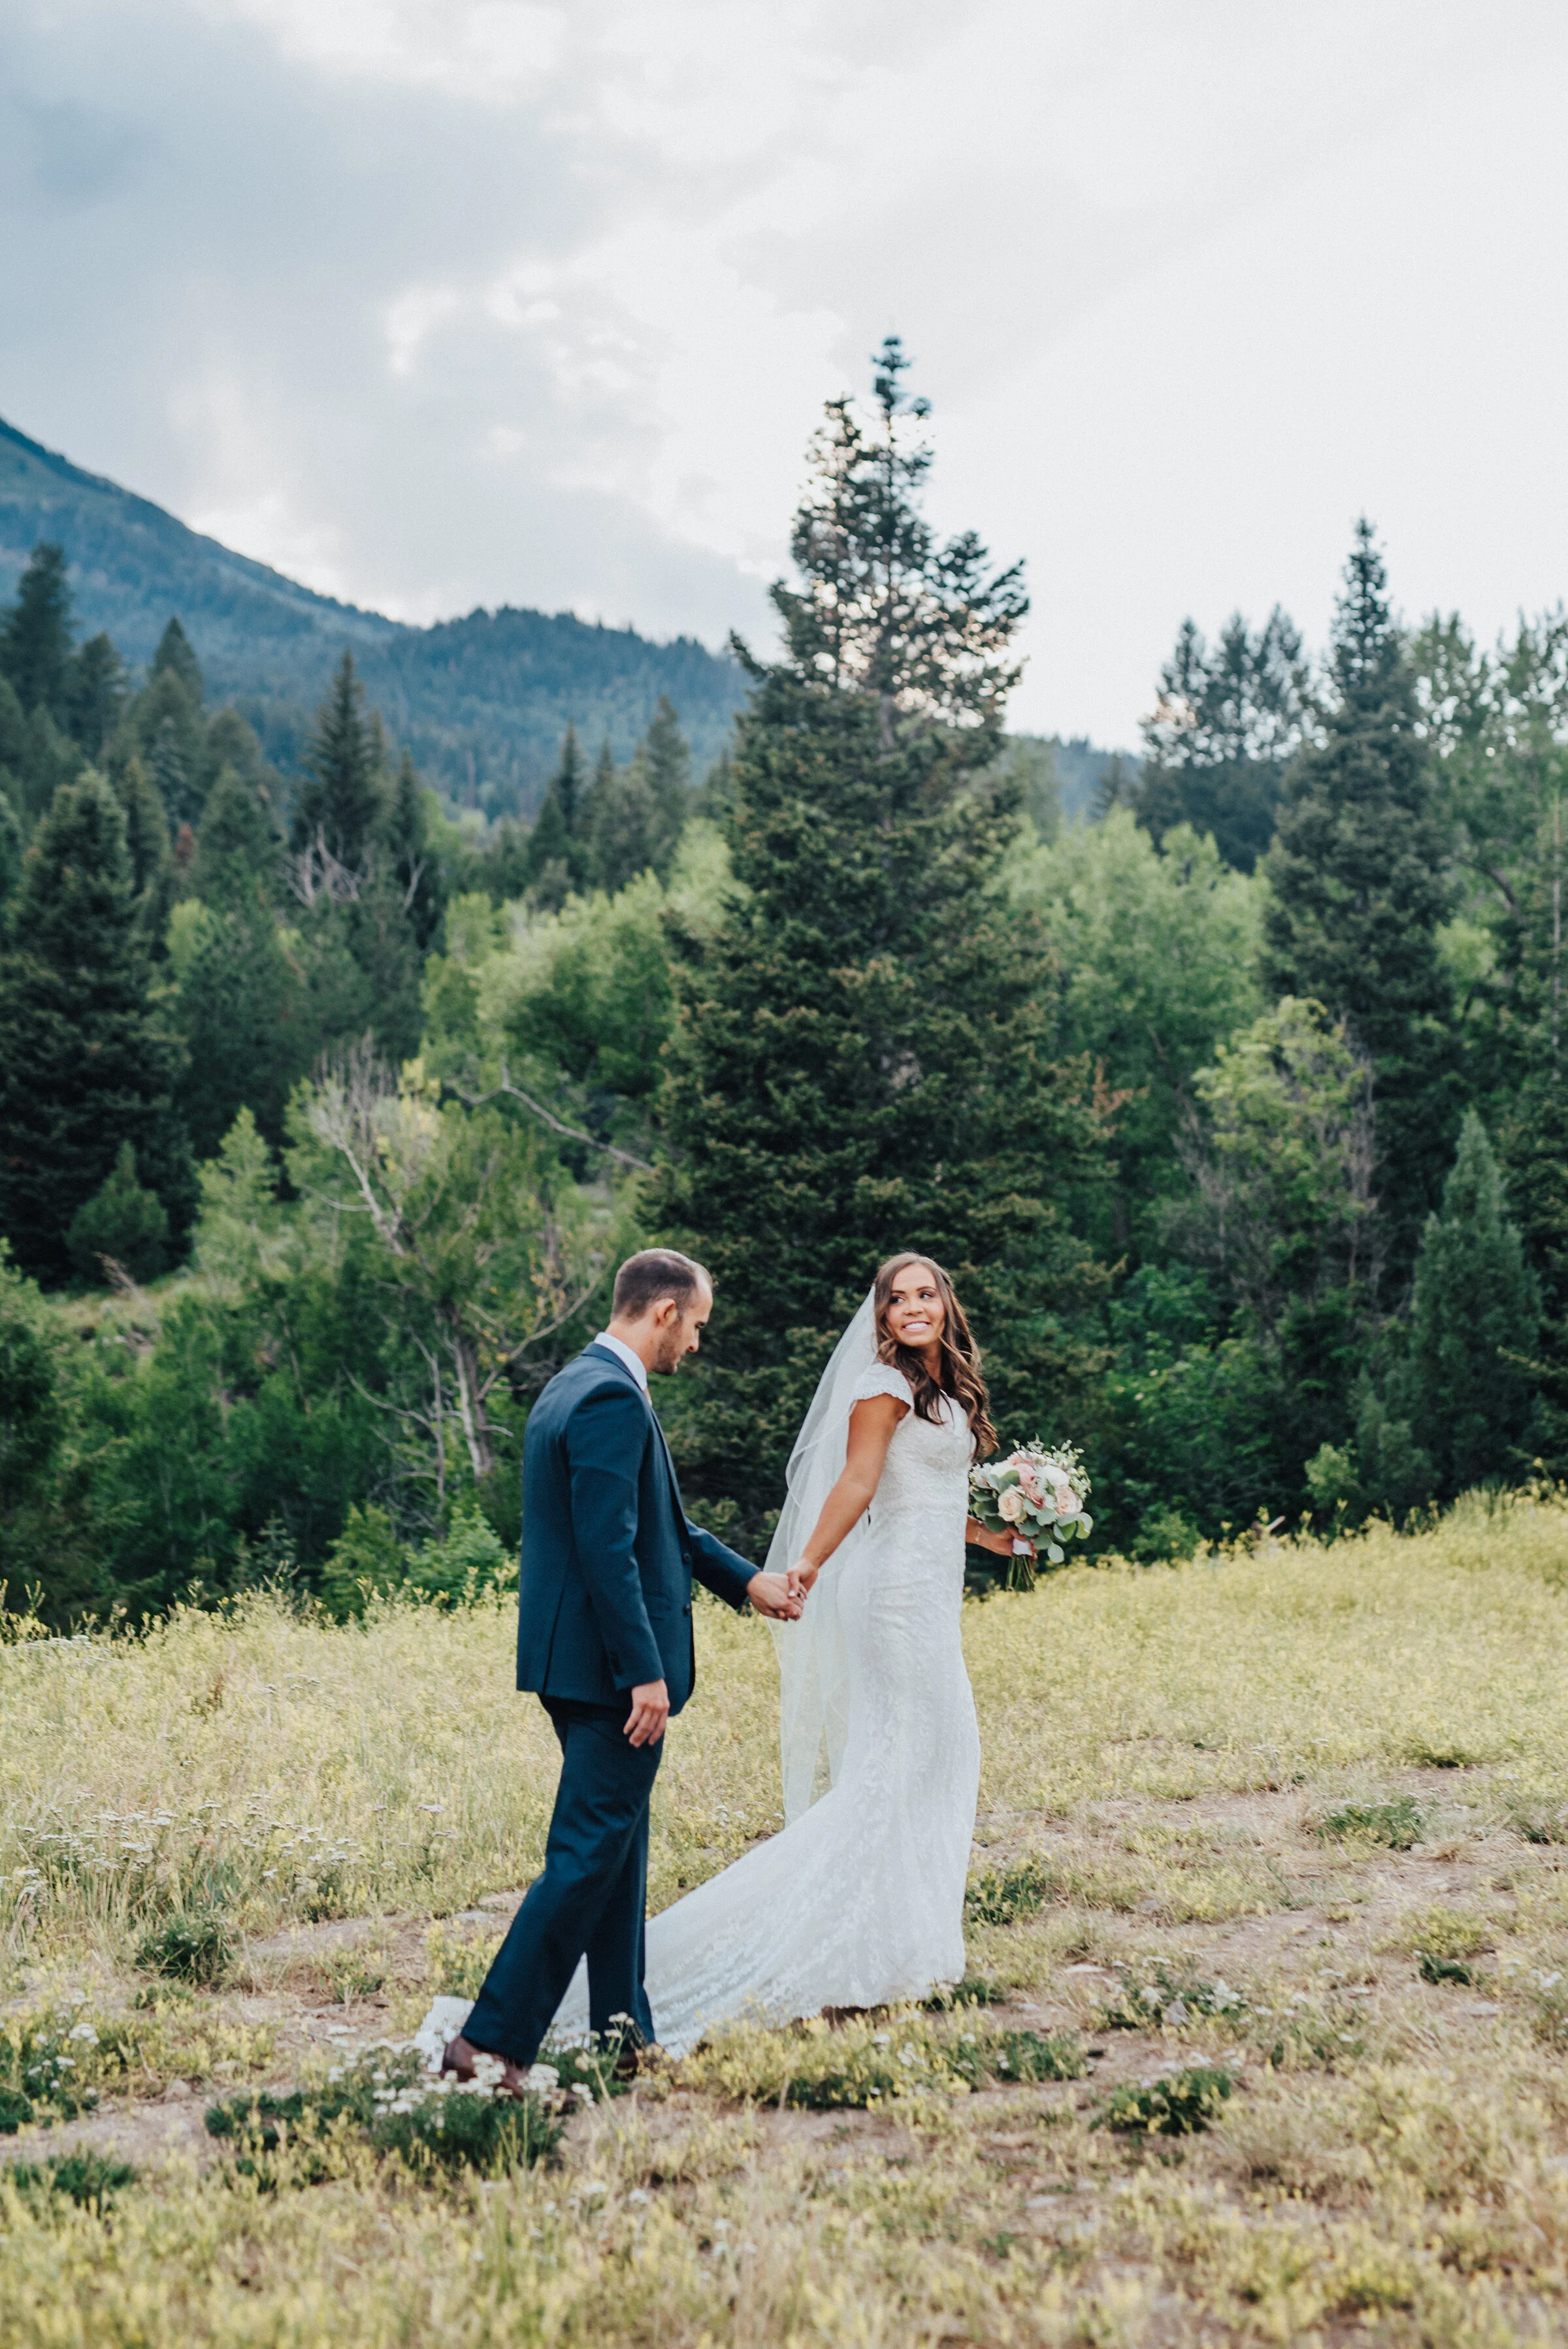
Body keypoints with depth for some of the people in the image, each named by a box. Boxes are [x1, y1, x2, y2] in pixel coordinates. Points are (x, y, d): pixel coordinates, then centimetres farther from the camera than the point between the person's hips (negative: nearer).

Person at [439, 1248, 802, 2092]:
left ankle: (622, 2030, 26)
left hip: (576, 1664, 11)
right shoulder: (612, 1400, -18)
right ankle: (490, 2040, -3)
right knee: (589, 1854, -5)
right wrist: (645, 1674, -22)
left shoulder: (573, 1386, 14)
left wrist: (746, 1580, 28)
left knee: (615, 1844, 17)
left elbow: (659, 1521, 23)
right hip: (609, 1668, -11)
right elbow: (608, 1552, -24)